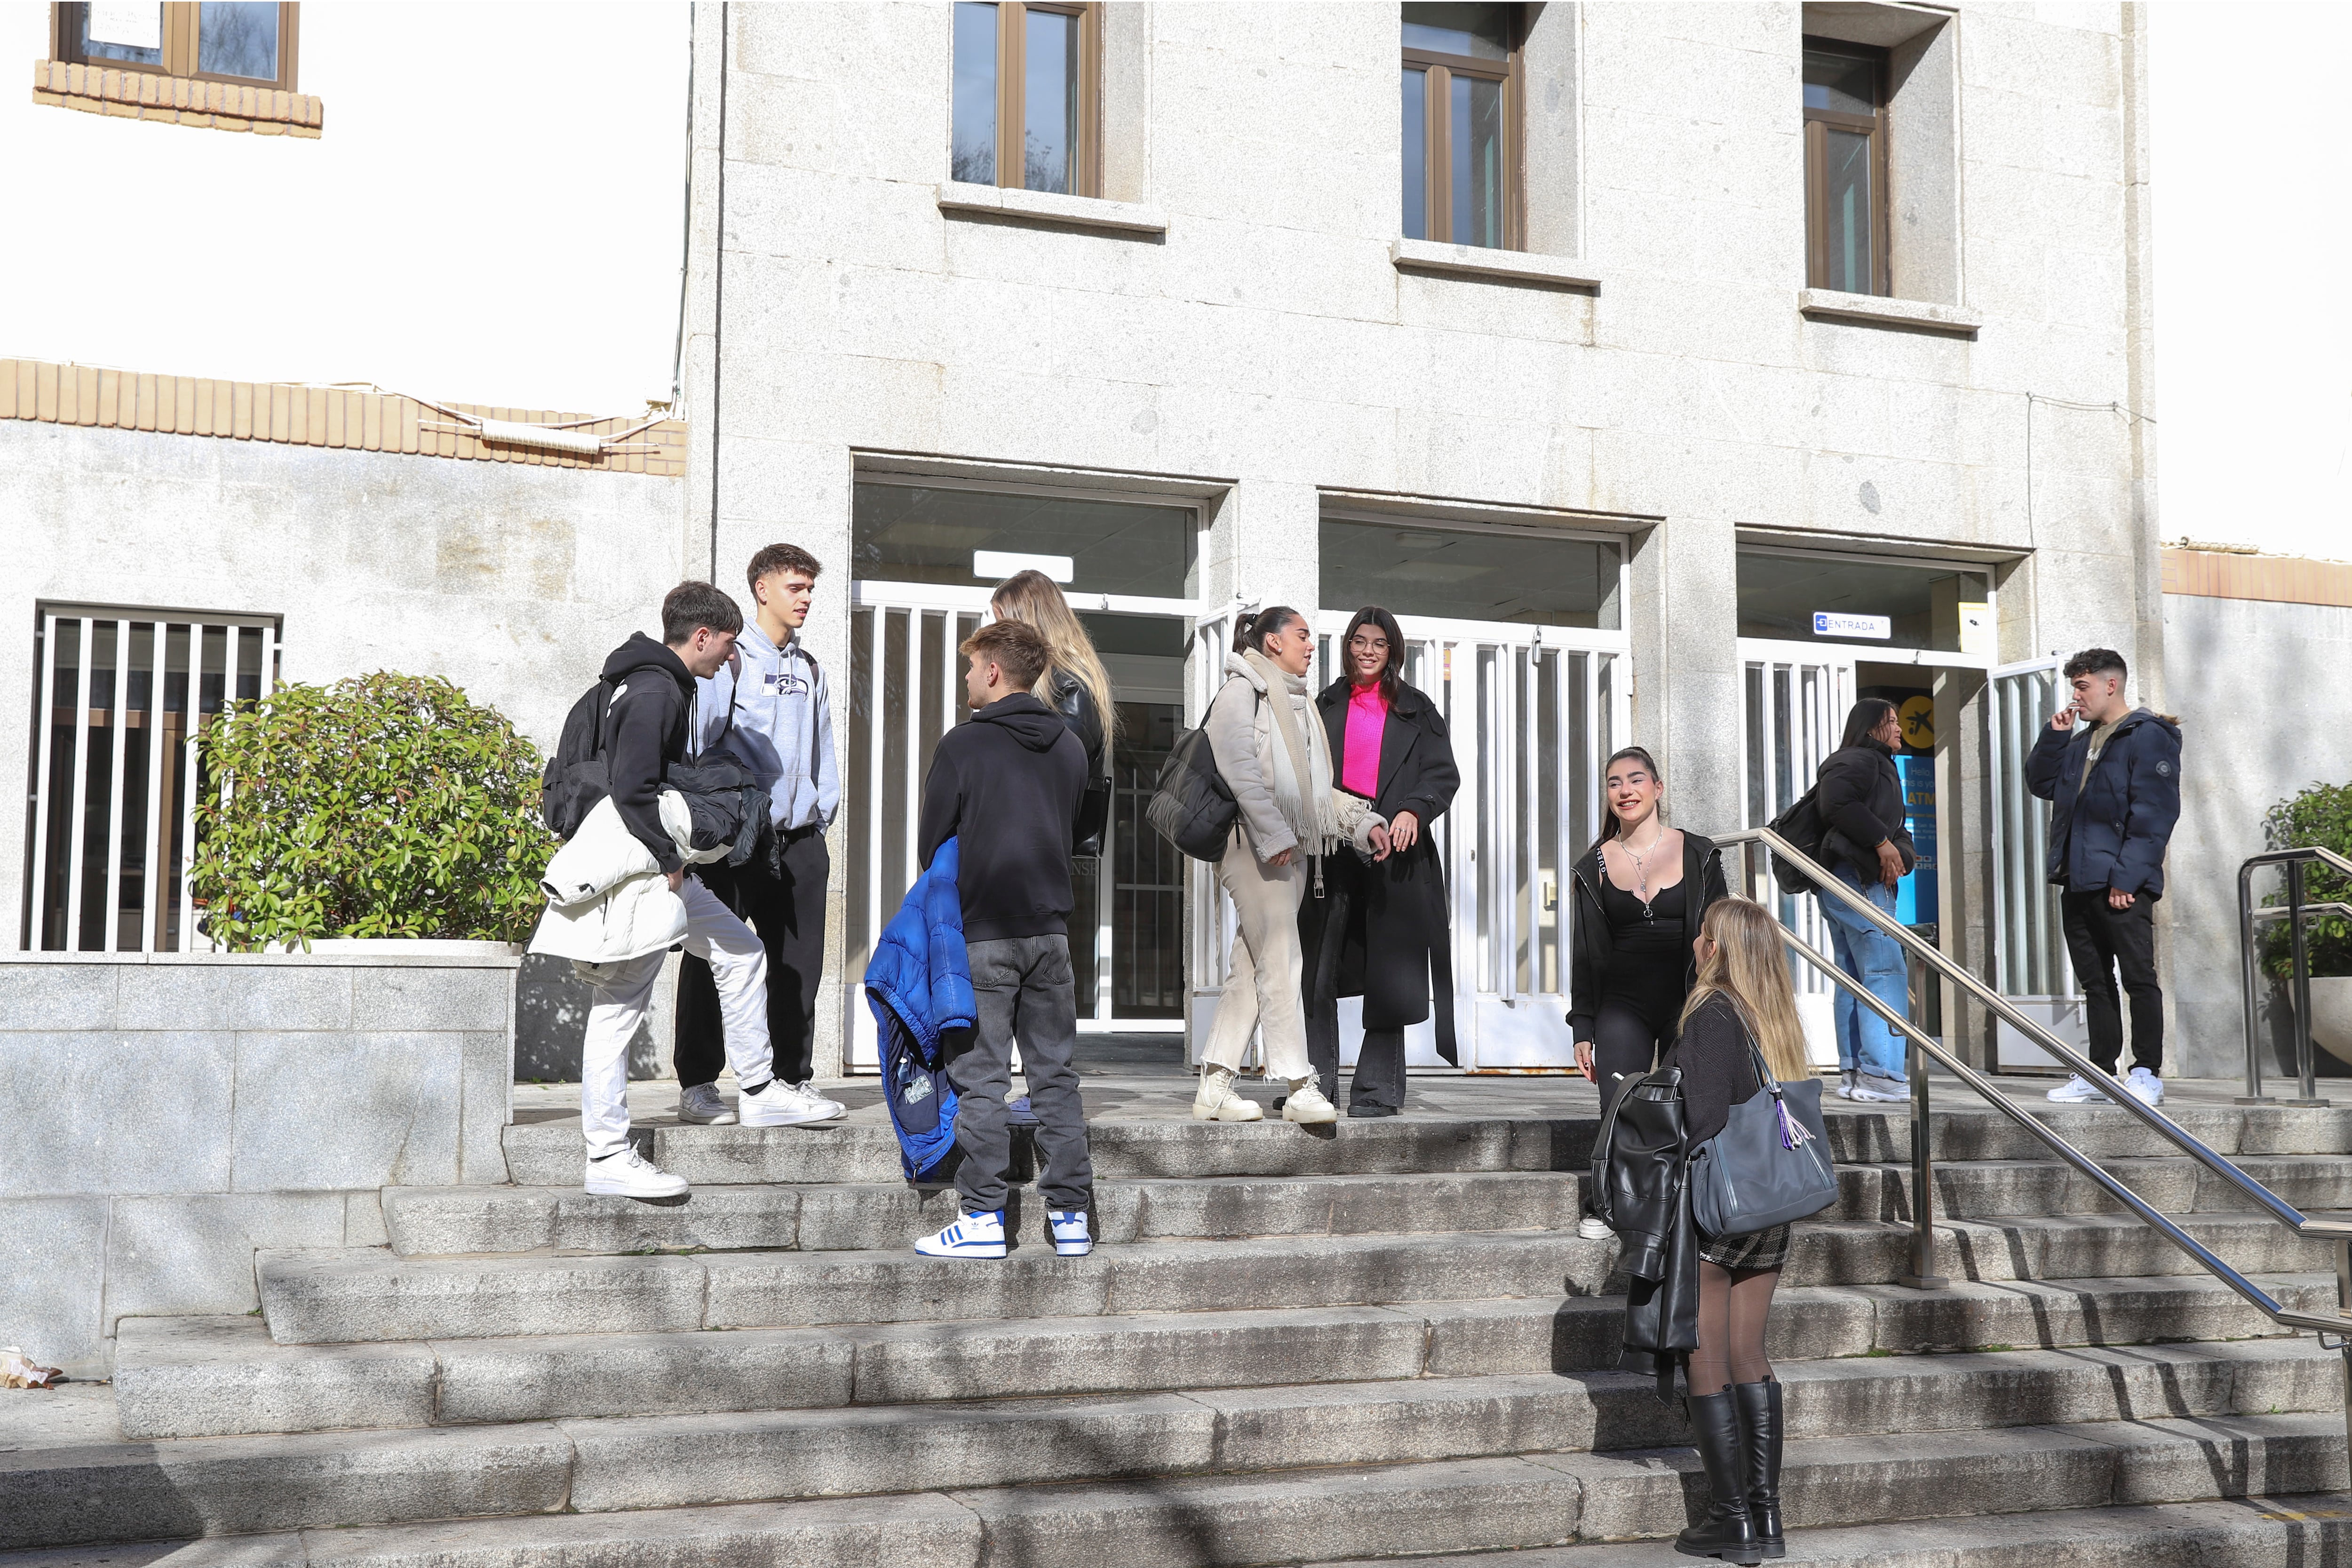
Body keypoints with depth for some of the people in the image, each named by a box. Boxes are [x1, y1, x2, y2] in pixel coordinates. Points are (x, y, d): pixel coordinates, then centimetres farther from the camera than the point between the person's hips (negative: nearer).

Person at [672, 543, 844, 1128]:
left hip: (798, 839, 6)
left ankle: (792, 1079, 15)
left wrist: (821, 820, 13)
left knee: (798, 964, 6)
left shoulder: (809, 669, 17)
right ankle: (698, 1085, 7)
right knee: (712, 962, 0)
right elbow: (698, 746, -5)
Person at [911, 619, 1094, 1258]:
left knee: (980, 1076, -1)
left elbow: (932, 842, -3)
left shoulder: (964, 744, -6)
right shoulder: (1070, 748, 11)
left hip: (982, 933, -5)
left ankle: (984, 1216, -1)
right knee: (1055, 1074, 8)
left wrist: (949, 910, 12)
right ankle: (1071, 1213, 9)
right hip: (1051, 929, 5)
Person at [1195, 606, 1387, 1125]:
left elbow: (1315, 787, 26)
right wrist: (1272, 835, -20)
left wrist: (1363, 822, 14)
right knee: (1281, 962, -11)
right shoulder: (1242, 690, -2)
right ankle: (1300, 1088, -11)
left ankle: (1215, 1087, 6)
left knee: (1250, 968, 5)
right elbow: (1240, 770, -13)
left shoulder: (1297, 702, 25)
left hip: (1291, 849, 9)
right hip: (1253, 845, -8)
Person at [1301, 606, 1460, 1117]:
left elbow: (1444, 773, 4)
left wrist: (1414, 810, -14)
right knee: (1319, 970, -3)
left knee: (1386, 974, -2)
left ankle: (1378, 1089, 4)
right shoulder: (1325, 707, 18)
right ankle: (1317, 1084, 2)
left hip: (1393, 850, -1)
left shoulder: (1417, 711, 13)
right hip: (1332, 848, 1)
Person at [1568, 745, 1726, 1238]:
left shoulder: (1698, 854, 4)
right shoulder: (1594, 866, 7)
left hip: (1687, 1006, 0)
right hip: (1622, 1008, 0)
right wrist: (1582, 1030, 4)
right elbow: (1586, 954, 9)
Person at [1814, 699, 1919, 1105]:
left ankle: (1853, 1071, 13)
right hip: (1859, 882, -11)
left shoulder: (1878, 765, 26)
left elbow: (1891, 826, 23)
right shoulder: (1860, 760, -7)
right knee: (1885, 973, -14)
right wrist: (1883, 842, -20)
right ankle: (1881, 1074, -17)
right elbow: (1838, 805, -25)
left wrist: (1900, 851, 2)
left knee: (1855, 980, 10)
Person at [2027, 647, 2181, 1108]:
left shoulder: (2149, 736, -6)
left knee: (2138, 977, -3)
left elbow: (2154, 814, -13)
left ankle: (2147, 1073, 2)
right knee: (2095, 980, 10)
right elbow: (2042, 784, 23)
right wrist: (2055, 737, 9)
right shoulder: (2081, 741, 20)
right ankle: (2099, 1073, 14)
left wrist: (2126, 876, -19)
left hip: (2122, 885, -8)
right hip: (2078, 881, 8)